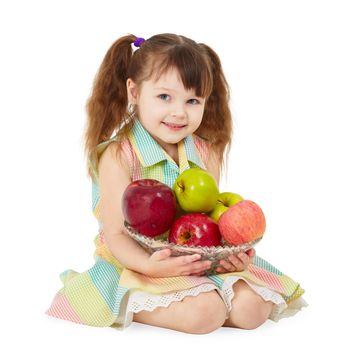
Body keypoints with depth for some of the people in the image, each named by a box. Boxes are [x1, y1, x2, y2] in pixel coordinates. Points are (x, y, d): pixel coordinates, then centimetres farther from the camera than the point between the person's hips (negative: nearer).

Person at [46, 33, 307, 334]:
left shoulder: (206, 153, 4)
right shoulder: (118, 156, -13)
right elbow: (116, 234, -16)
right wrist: (149, 265, -36)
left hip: (200, 261, 7)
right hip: (140, 263, -7)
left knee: (252, 308, -14)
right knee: (206, 312, -30)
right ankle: (132, 306, -6)